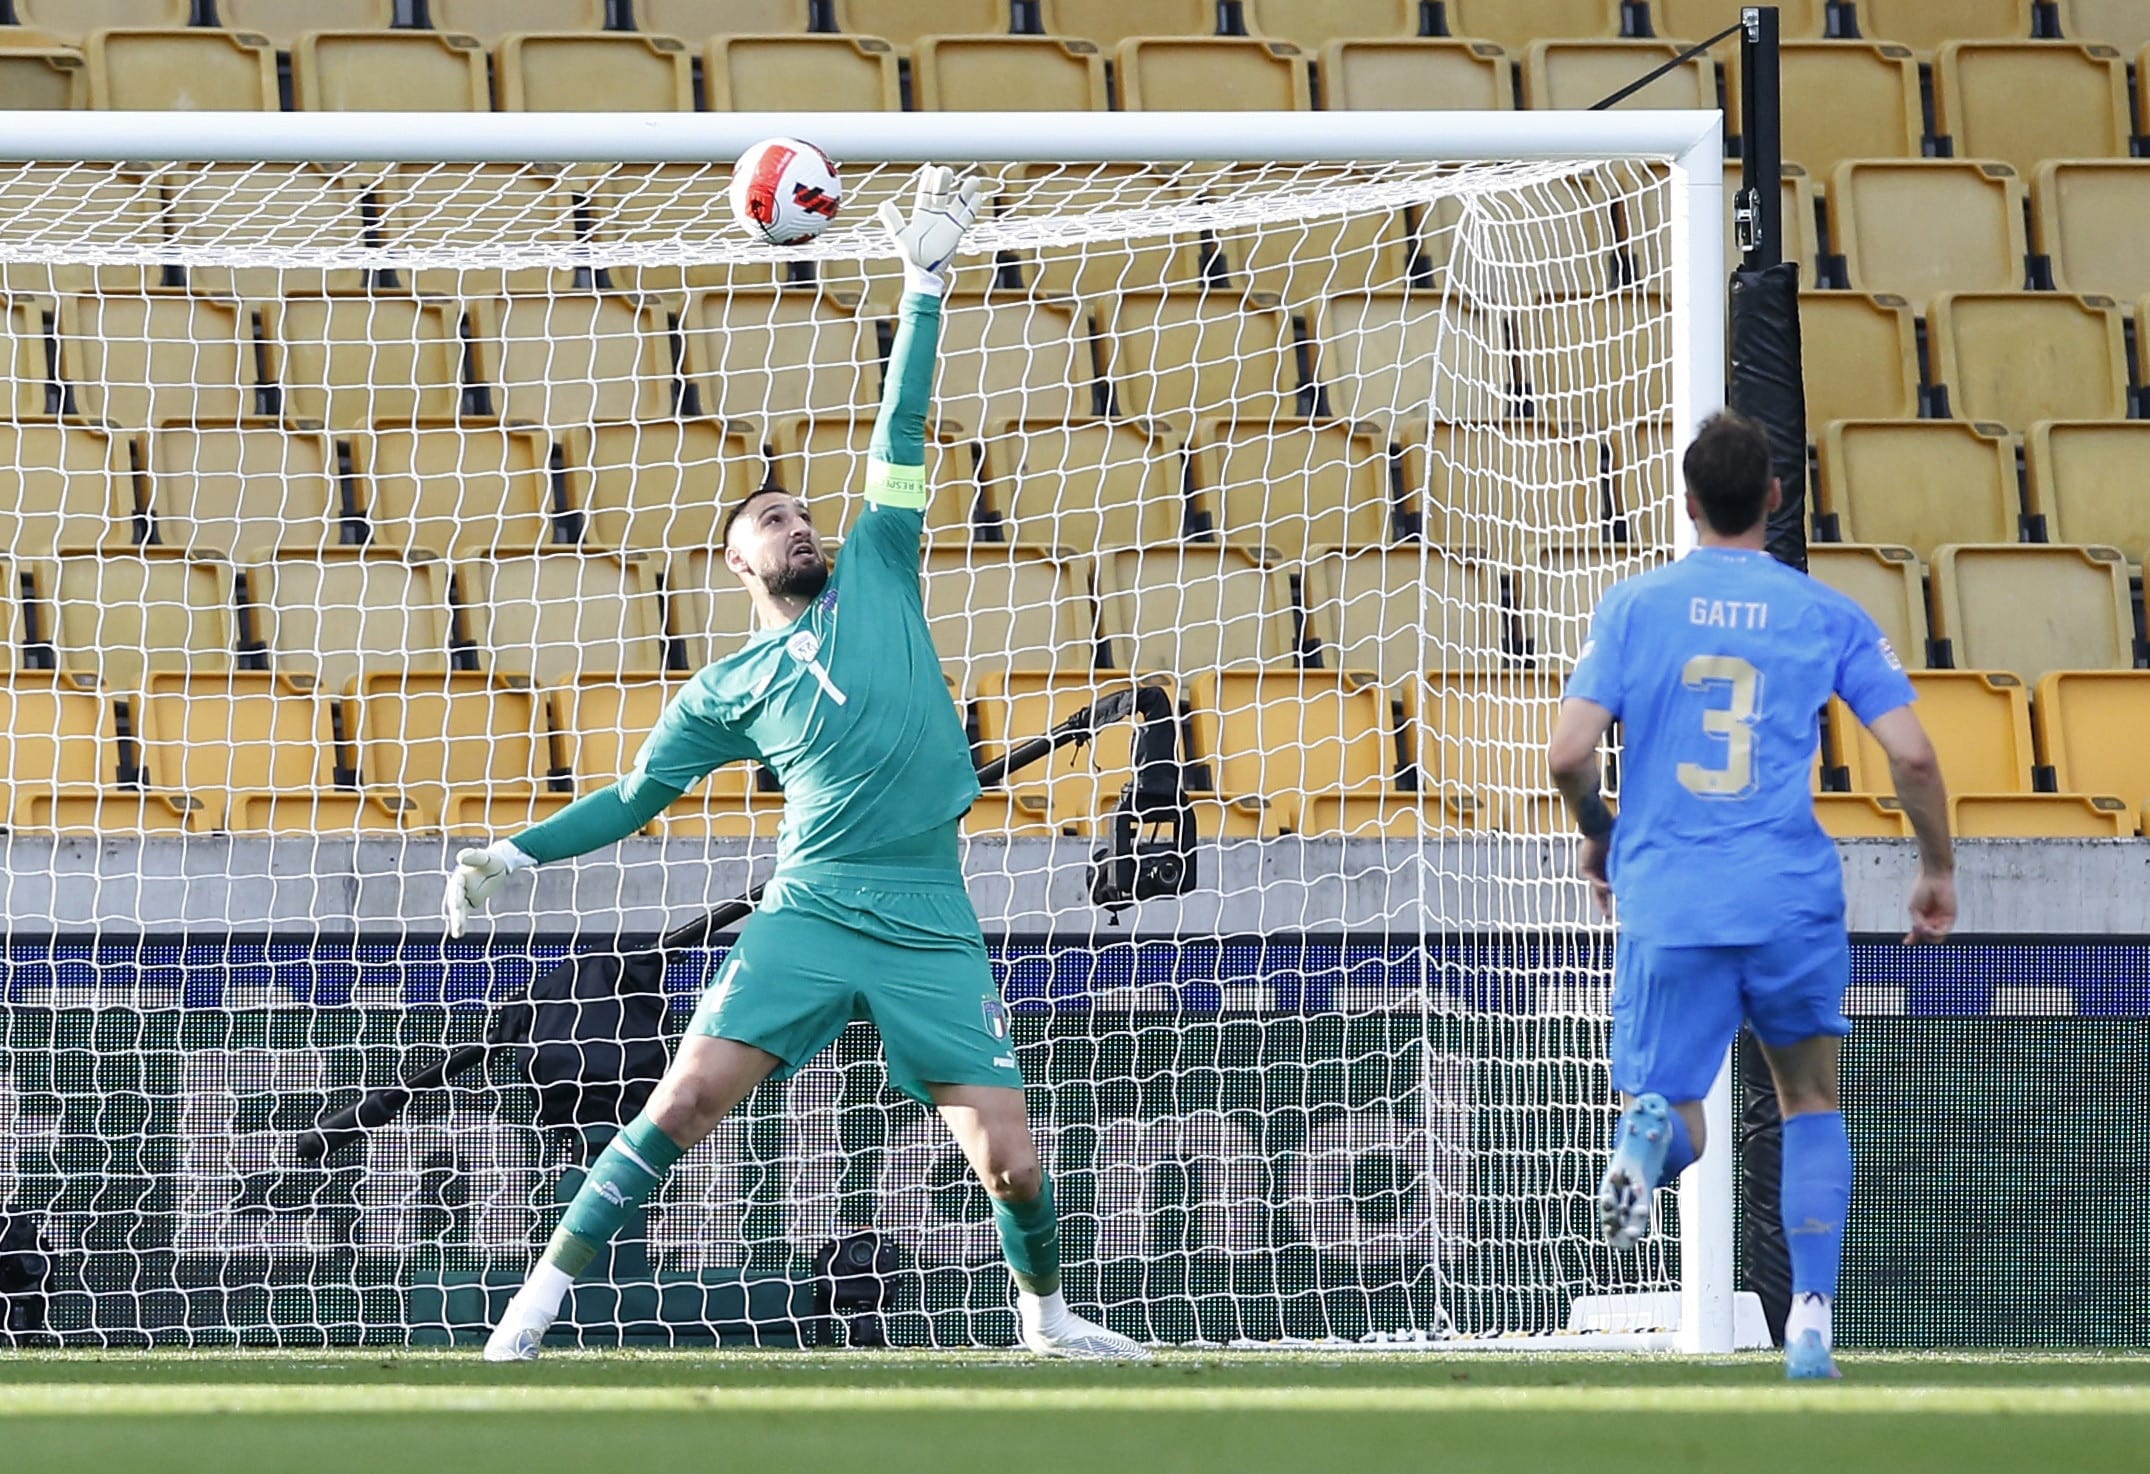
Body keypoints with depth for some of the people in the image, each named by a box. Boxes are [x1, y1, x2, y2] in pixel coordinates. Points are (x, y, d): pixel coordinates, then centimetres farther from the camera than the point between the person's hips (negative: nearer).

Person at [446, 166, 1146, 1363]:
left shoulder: (876, 576, 16)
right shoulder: (723, 693, 14)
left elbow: (901, 434, 14)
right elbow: (637, 798, 22)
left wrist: (927, 283, 11)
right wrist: (512, 858, 14)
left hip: (934, 928, 1)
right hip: (811, 916, -1)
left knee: (1009, 1160, -3)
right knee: (686, 1101, -15)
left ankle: (1049, 1317, 25)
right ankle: (543, 1299, -8)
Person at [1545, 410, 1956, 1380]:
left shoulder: (1632, 607, 4)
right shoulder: (1828, 617, 5)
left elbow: (1570, 752, -4)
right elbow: (1911, 755, -2)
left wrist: (1596, 837, 16)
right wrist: (1938, 870, 14)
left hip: (1665, 901, 0)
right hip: (1792, 897, 0)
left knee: (1676, 1121, 9)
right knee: (1812, 1101, 21)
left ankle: (1654, 1129, -31)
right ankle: (1810, 1318, 8)